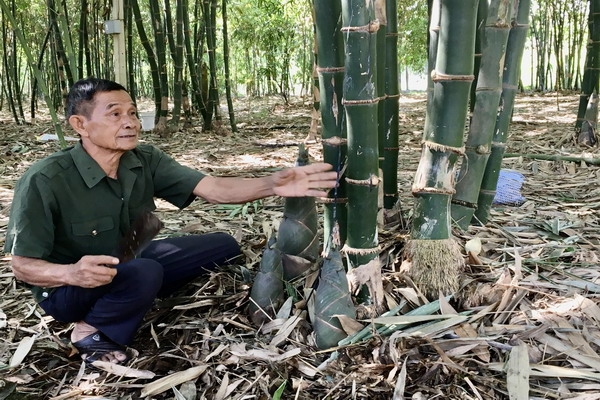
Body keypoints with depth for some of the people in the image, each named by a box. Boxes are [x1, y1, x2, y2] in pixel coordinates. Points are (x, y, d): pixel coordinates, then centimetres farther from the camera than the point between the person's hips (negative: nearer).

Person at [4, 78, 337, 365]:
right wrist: (71, 273, -44)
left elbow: (212, 188, -22)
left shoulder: (145, 160, -12)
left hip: (130, 262, 6)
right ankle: (92, 332, -8)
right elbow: (23, 265, -21)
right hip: (67, 290, -6)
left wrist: (272, 185, -40)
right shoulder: (46, 180, -27)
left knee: (223, 245, -1)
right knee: (145, 273, -38)